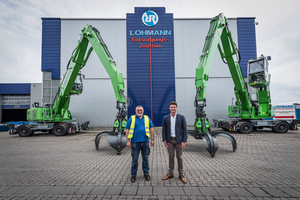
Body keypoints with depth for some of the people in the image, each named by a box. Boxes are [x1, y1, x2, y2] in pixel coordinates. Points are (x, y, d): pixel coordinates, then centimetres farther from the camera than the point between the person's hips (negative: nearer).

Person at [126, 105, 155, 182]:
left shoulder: (147, 118, 7)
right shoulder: (131, 118, 2)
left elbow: (151, 129, 8)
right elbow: (127, 130, 0)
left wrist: (152, 139, 4)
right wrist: (128, 141, -6)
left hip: (145, 141, 2)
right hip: (135, 142, -1)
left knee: (145, 158, 10)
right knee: (135, 158, 5)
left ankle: (146, 173, 25)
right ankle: (133, 174, 20)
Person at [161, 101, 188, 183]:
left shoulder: (181, 117, -5)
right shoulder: (165, 118, 1)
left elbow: (185, 130, -5)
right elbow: (164, 130, 4)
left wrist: (184, 141, -10)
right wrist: (164, 141, -3)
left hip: (178, 140, -1)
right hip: (170, 140, 2)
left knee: (179, 157, 7)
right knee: (171, 157, 10)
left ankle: (181, 175, 20)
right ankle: (170, 174, 22)